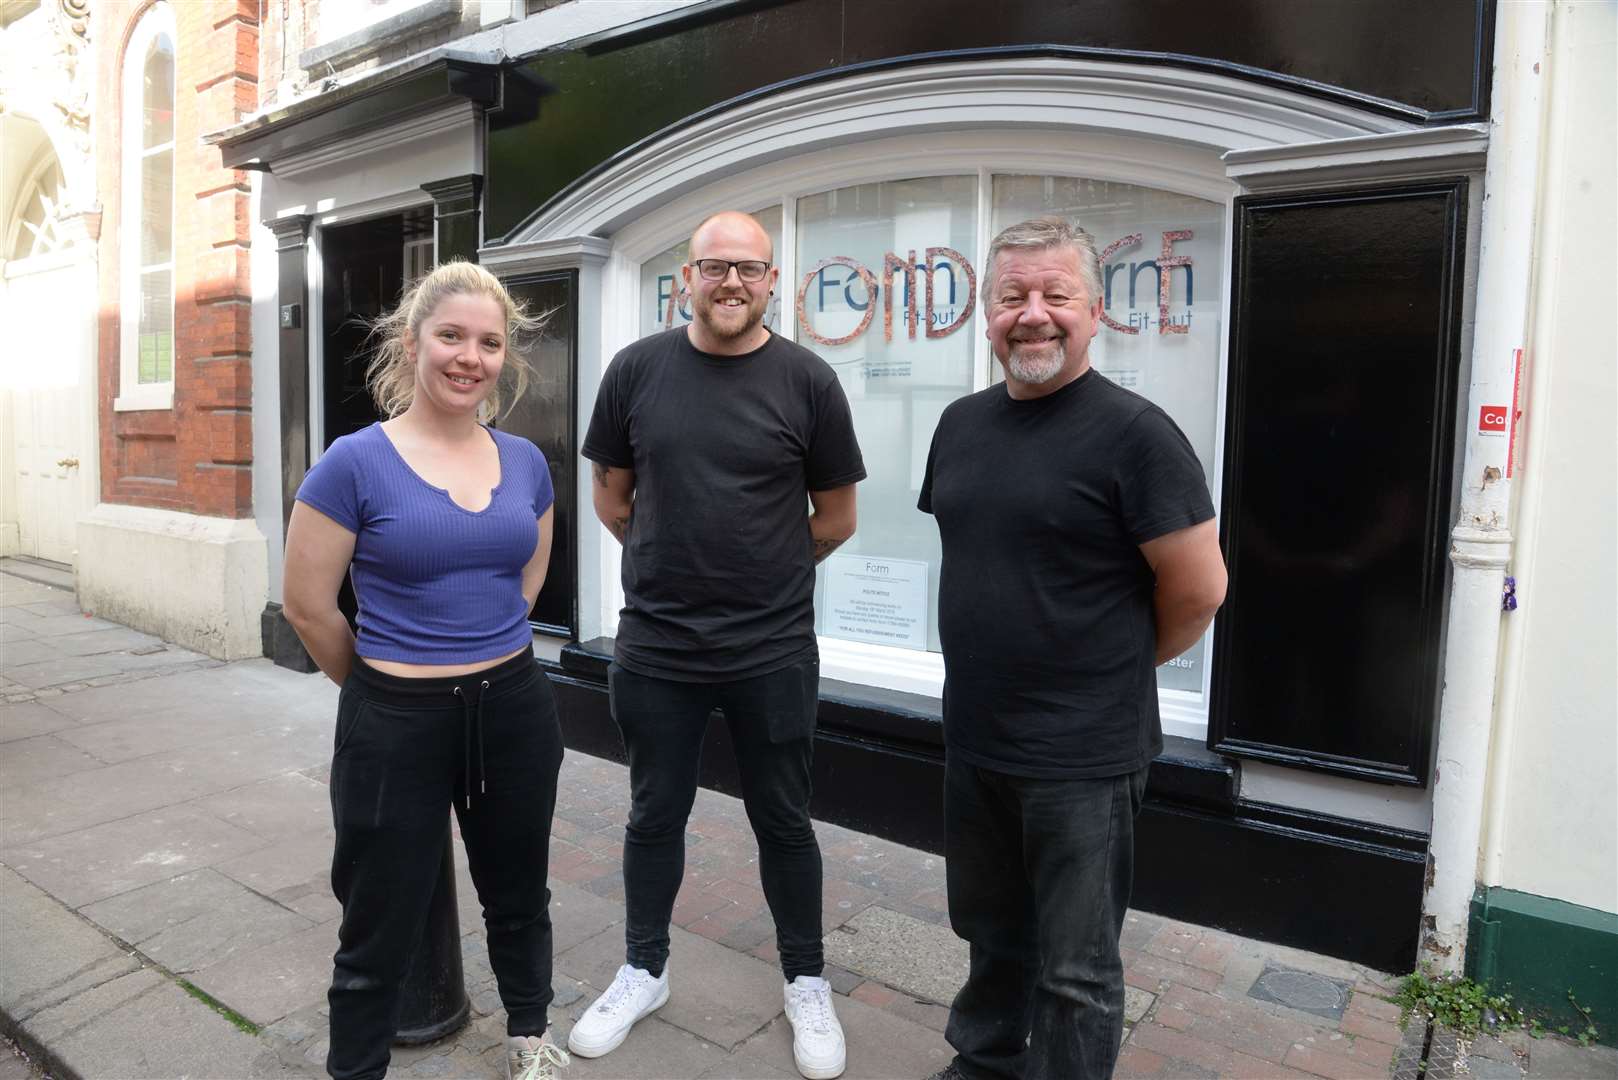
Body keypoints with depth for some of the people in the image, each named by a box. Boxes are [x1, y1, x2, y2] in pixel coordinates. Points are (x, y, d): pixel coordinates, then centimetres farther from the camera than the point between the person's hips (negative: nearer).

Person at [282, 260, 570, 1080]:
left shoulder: (525, 462, 1)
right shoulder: (354, 463, -13)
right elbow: (308, 606, -7)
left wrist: (482, 655, 11)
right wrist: (390, 681, 5)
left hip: (515, 709, 5)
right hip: (396, 725, -4)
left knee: (517, 896, 23)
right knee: (379, 926, 12)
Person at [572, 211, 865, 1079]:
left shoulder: (807, 380, -5)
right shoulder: (636, 369, 0)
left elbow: (836, 518, 2)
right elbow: (610, 495, 10)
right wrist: (672, 565, 11)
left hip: (774, 653, -1)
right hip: (654, 648, 2)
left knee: (782, 820, 14)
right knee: (655, 814, 17)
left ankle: (806, 982, 34)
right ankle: (644, 969, 39)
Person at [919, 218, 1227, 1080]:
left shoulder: (1132, 432, -15)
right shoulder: (962, 424, 6)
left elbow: (1198, 589, -14)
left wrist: (1120, 662, 1)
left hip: (1082, 757, -6)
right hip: (973, 740, 7)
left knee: (1073, 970, 11)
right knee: (992, 932, 25)